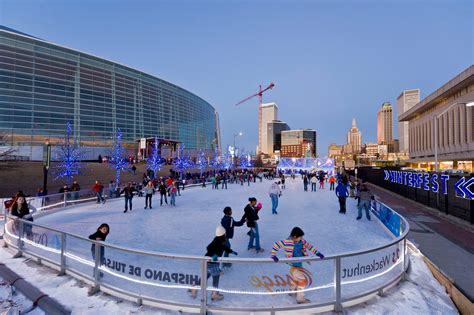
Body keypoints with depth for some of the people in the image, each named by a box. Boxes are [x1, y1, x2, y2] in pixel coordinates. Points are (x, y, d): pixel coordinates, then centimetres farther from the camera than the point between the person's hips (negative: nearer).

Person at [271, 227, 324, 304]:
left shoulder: (302, 241, -8)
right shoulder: (287, 242, -27)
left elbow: (309, 246, 5)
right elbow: (276, 245, -22)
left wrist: (317, 253, -4)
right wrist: (273, 256, -23)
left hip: (299, 264, 8)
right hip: (293, 266, -8)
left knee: (296, 279, 27)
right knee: (302, 280, -7)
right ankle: (300, 299, 12)